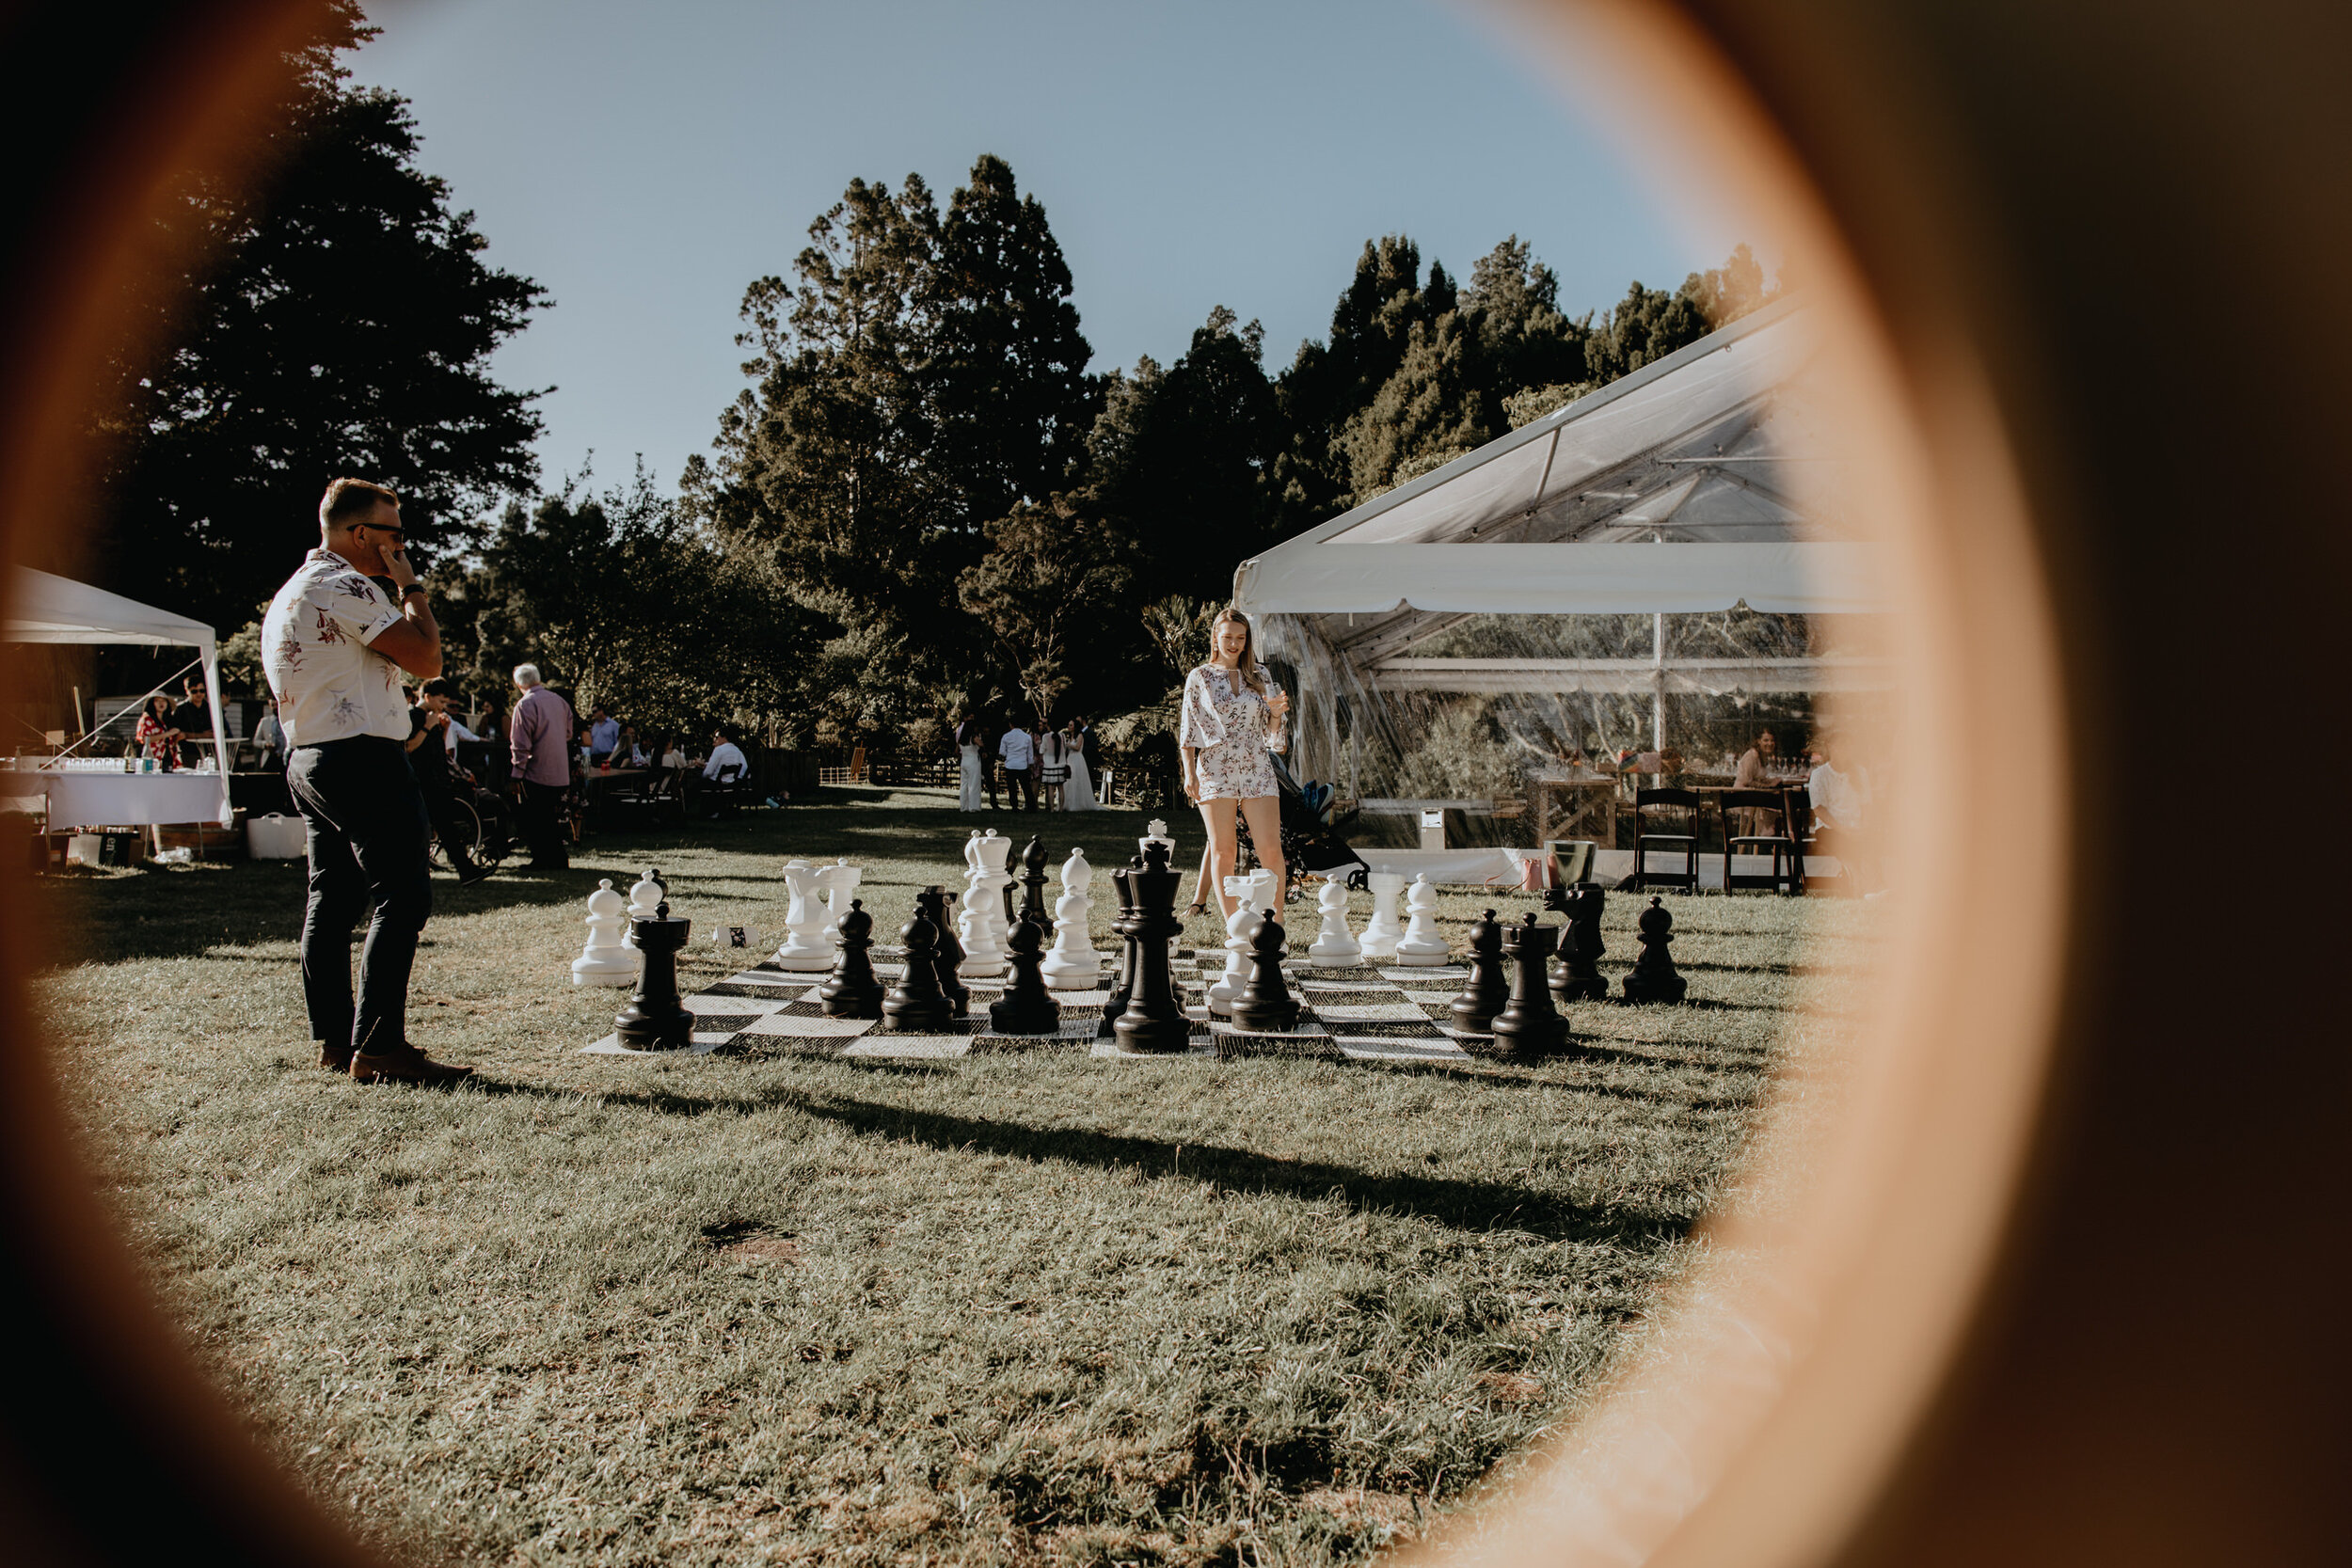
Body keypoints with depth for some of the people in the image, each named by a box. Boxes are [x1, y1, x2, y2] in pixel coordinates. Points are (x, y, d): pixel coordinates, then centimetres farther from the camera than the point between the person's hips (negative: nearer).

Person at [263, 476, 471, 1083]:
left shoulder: (290, 593, 21)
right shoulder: (346, 588, -12)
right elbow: (426, 659, -13)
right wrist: (411, 586, -4)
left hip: (307, 760, 11)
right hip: (363, 759, -11)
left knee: (332, 899, 12)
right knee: (401, 900, -11)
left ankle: (334, 1039, 17)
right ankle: (379, 1046, -13)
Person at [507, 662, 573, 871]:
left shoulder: (525, 705, -14)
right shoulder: (560, 702, 6)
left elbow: (520, 745, -15)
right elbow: (568, 734, 17)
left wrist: (517, 775, -10)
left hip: (535, 774, -6)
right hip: (560, 774, 6)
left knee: (534, 822, 4)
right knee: (553, 819, 16)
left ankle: (543, 861, 6)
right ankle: (560, 860, 17)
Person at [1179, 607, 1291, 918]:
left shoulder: (1258, 678, 11)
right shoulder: (1199, 678, 5)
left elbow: (1269, 734, 13)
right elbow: (1188, 731, 5)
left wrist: (1276, 714, -9)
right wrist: (1189, 773, -5)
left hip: (1257, 771, 2)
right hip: (1215, 772, -2)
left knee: (1271, 851, -6)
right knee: (1222, 852, 0)